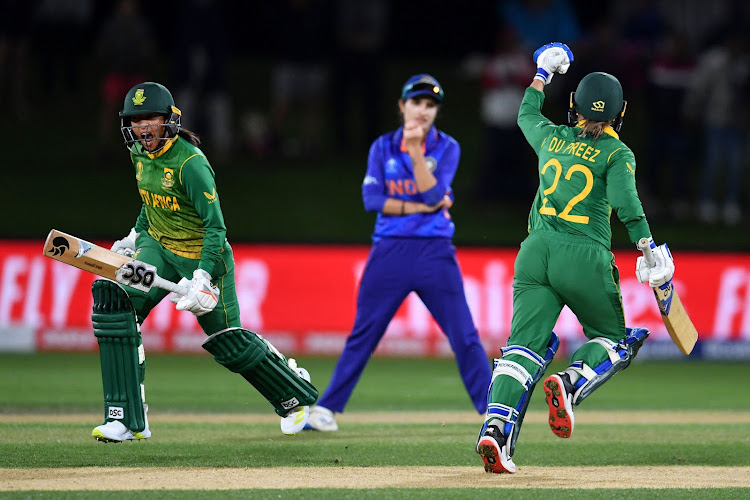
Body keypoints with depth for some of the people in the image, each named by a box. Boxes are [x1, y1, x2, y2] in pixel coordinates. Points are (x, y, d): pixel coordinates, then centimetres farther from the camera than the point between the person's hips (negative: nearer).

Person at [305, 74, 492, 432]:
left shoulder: (446, 148, 3)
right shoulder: (383, 147, 6)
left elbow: (434, 194, -11)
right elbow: (371, 199, -4)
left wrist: (416, 151, -18)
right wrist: (420, 206, -11)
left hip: (435, 253, -1)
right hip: (390, 251, 1)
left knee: (464, 335, -5)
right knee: (363, 333, 3)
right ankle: (327, 408, 11)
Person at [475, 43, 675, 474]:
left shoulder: (552, 138, 15)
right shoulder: (617, 154, 1)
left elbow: (527, 115, 37)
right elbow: (626, 201, -15)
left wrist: (542, 75, 51)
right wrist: (649, 252, -21)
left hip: (535, 253, 4)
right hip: (585, 259, -4)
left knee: (525, 345, -5)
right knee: (613, 340, 16)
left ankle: (496, 427, -27)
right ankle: (569, 385, -14)